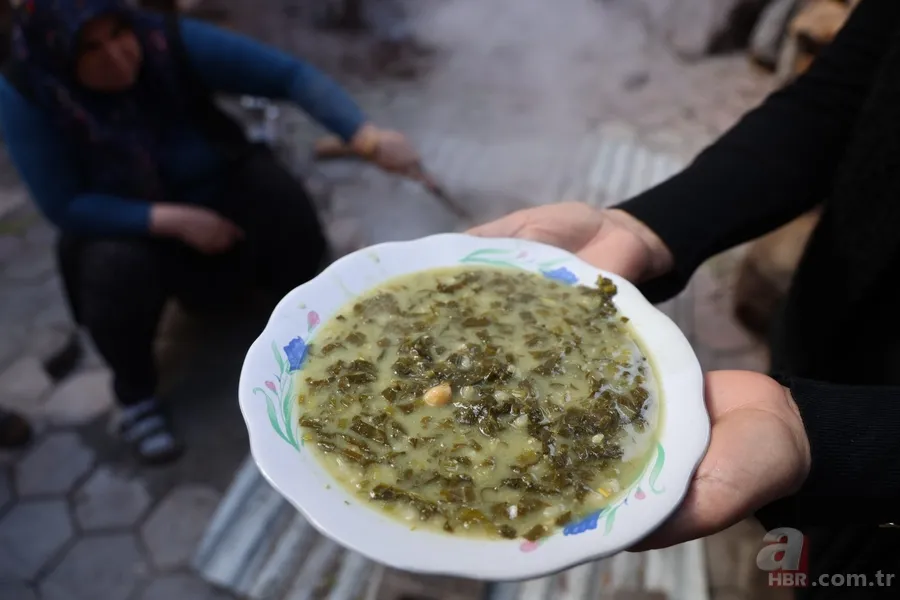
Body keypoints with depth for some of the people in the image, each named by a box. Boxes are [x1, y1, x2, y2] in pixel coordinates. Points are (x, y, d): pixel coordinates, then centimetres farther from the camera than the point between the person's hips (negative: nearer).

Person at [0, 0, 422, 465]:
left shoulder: (170, 42, -24)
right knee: (117, 268, -33)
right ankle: (134, 395, -4)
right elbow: (64, 206, -22)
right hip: (125, 227, -1)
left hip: (215, 194, 1)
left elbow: (289, 74, -31)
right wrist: (173, 220, -32)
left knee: (274, 188, -27)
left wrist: (367, 138, -45)